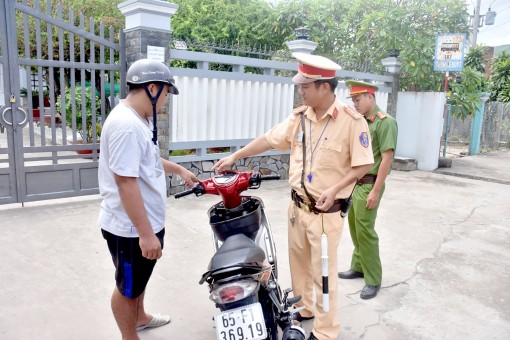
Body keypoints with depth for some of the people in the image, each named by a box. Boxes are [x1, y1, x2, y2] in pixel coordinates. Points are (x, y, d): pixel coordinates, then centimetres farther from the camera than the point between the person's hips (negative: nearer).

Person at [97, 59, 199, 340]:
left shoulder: (138, 119, 9)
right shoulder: (126, 125, -26)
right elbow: (126, 182, -30)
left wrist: (180, 170, 34)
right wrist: (146, 233, -28)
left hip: (145, 221, 11)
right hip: (131, 227, -11)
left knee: (139, 278, 29)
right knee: (128, 286, 11)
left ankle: (140, 317, 52)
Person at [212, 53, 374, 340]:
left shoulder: (352, 121, -15)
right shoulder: (300, 117, 1)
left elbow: (363, 165, -13)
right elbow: (269, 139, 8)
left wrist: (334, 189, -24)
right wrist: (235, 157, 11)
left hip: (327, 211, -6)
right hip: (298, 205, 6)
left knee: (323, 271, 5)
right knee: (299, 261, 20)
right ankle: (303, 308, 42)